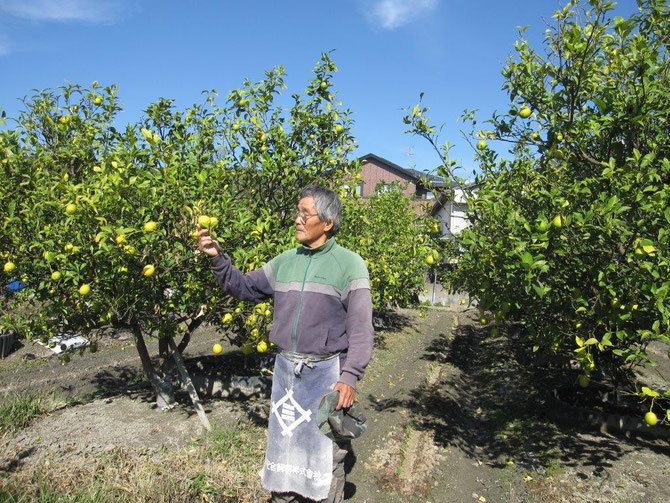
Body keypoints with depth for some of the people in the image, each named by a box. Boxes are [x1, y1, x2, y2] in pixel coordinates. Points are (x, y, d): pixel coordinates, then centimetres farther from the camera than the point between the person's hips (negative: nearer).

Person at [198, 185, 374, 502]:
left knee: (325, 451, 9)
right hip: (285, 368, 5)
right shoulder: (284, 262, 6)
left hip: (326, 371, -5)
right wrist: (218, 258, -4)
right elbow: (244, 287, 11)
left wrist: (350, 377, -19)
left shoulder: (350, 264, -9)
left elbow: (360, 327, -12)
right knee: (283, 443, 19)